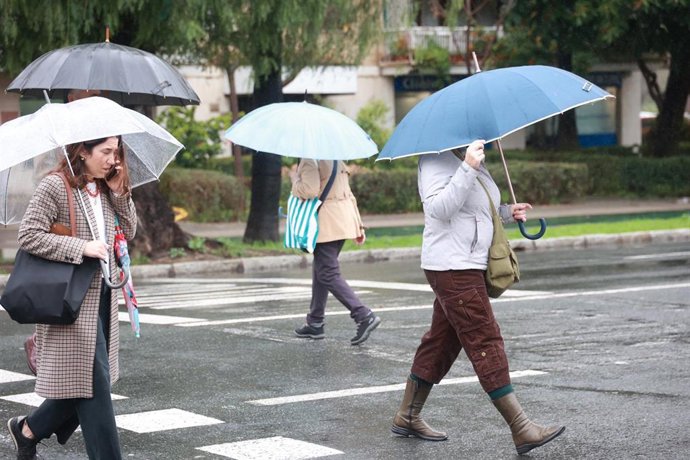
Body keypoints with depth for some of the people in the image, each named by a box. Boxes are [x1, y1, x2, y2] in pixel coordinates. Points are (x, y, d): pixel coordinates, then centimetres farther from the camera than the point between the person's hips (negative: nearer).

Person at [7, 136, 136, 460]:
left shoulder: (104, 189, 12)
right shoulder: (55, 186, -11)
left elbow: (128, 231, 12)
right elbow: (28, 235, -17)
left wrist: (119, 191, -1)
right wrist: (81, 247, -21)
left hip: (102, 296, 8)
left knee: (81, 382, 12)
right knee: (93, 384, -6)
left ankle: (27, 430, 31)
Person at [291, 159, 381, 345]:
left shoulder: (309, 161, -10)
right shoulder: (336, 160, 18)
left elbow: (310, 190, -24)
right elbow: (349, 195, 17)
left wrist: (295, 178, -4)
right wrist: (358, 225, 18)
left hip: (326, 224, -9)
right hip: (343, 223, 9)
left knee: (328, 274, -9)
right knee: (320, 270, 18)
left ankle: (364, 316, -22)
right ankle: (315, 323, 22)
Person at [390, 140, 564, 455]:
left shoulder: (474, 160, 18)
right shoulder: (437, 159, -13)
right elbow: (439, 208, -27)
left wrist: (507, 212, 10)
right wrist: (468, 168, -32)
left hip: (469, 266, 10)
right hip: (451, 266, -10)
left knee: (442, 341, 15)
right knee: (485, 342, -11)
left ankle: (407, 417, 24)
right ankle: (522, 430, -13)